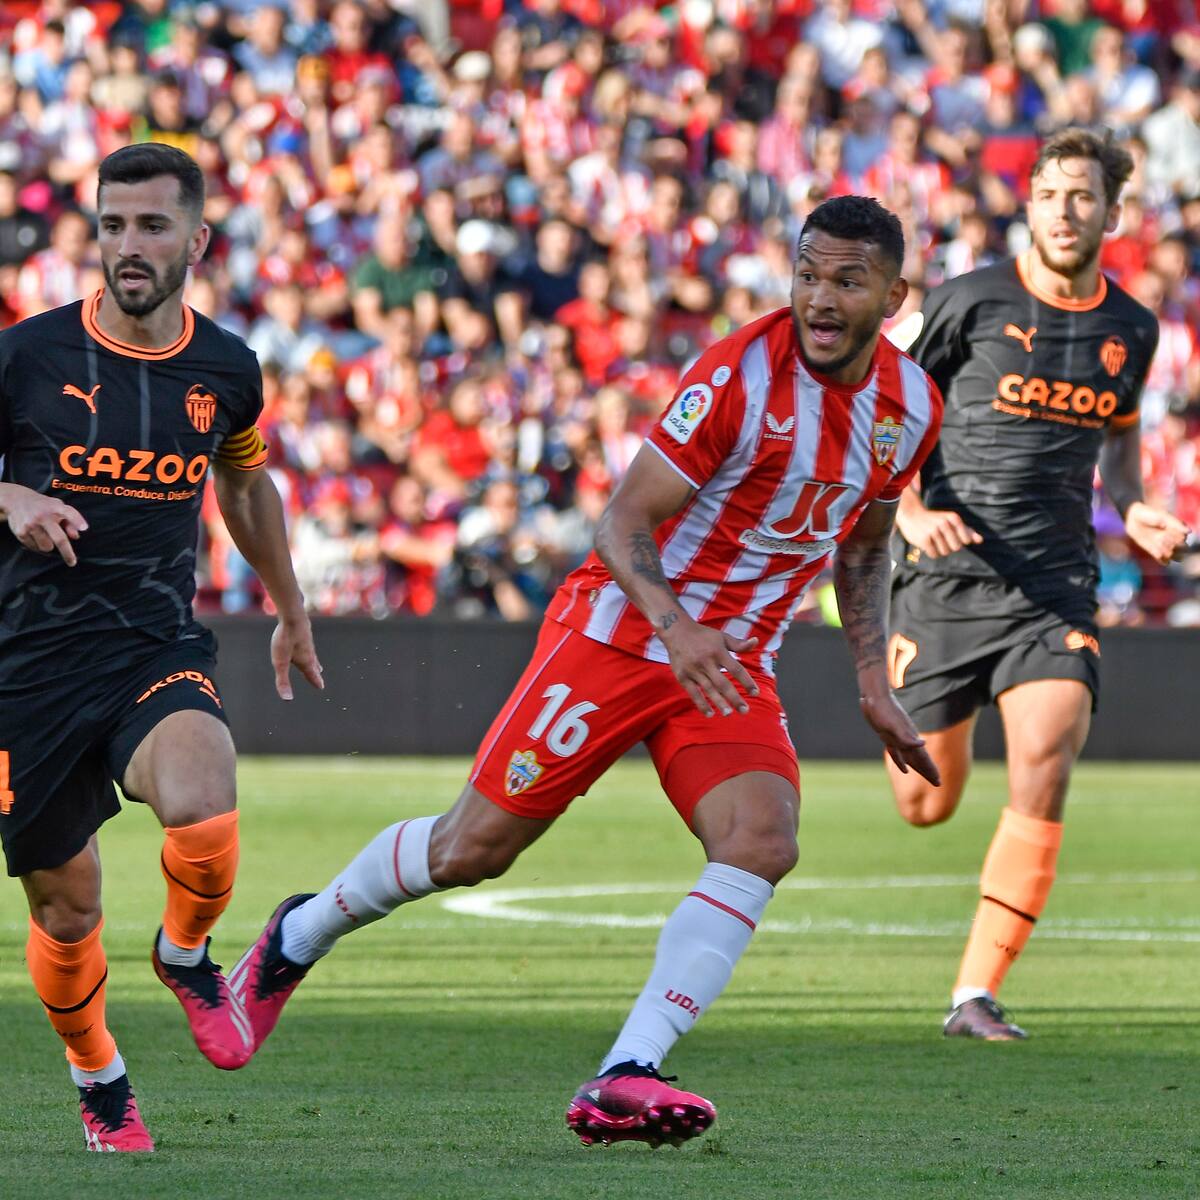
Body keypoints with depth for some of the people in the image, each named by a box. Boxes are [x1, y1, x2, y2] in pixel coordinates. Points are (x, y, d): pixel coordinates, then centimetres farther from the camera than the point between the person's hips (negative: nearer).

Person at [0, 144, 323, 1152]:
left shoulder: (227, 369, 3)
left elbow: (246, 483, 23)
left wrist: (291, 610, 34)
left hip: (160, 646, 1)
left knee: (203, 812, -30)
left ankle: (187, 956, 4)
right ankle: (97, 1079, 36)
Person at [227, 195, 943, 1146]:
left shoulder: (913, 406, 1)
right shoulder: (741, 372, -19)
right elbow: (624, 523, -19)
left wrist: (873, 679, 12)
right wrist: (675, 625, -36)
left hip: (734, 667, 5)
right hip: (623, 630, -5)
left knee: (762, 841, -22)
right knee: (473, 847, -1)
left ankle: (623, 1081, -24)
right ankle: (297, 937, 29)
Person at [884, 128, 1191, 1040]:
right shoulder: (972, 303, -6)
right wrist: (911, 512, -13)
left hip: (1056, 585, 2)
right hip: (949, 578, -2)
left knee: (1043, 782, -18)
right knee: (928, 805, 6)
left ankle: (977, 994, -10)